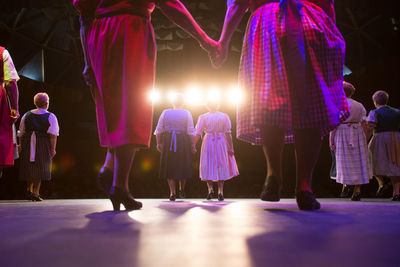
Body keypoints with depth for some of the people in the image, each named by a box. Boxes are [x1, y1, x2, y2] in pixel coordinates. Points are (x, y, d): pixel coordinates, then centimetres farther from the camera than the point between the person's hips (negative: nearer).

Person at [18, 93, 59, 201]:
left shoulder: (26, 115, 10)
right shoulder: (50, 117, -2)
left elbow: (21, 132, 9)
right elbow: (53, 134, -9)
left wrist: (20, 145, 15)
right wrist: (53, 149, -9)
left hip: (28, 144, 4)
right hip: (43, 144, -4)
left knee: (30, 167, 16)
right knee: (40, 167, 2)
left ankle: (29, 189, 15)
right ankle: (35, 193, 1)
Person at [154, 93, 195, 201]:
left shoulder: (165, 113, 3)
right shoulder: (186, 114, 0)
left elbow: (159, 130, 2)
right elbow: (191, 131, -5)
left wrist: (159, 143, 9)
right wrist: (192, 144, 2)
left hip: (168, 142, 1)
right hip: (183, 141, -1)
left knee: (169, 167, 7)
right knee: (182, 166, 14)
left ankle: (172, 192, 2)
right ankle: (181, 190, 23)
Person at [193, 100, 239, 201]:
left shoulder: (203, 117, -2)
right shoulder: (224, 116, 0)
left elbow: (198, 134, -5)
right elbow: (228, 133, -3)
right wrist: (231, 147, -1)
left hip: (208, 142, -1)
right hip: (221, 142, 1)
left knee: (208, 167, 11)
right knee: (221, 167, 9)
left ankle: (210, 189, -4)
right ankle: (220, 192, 4)